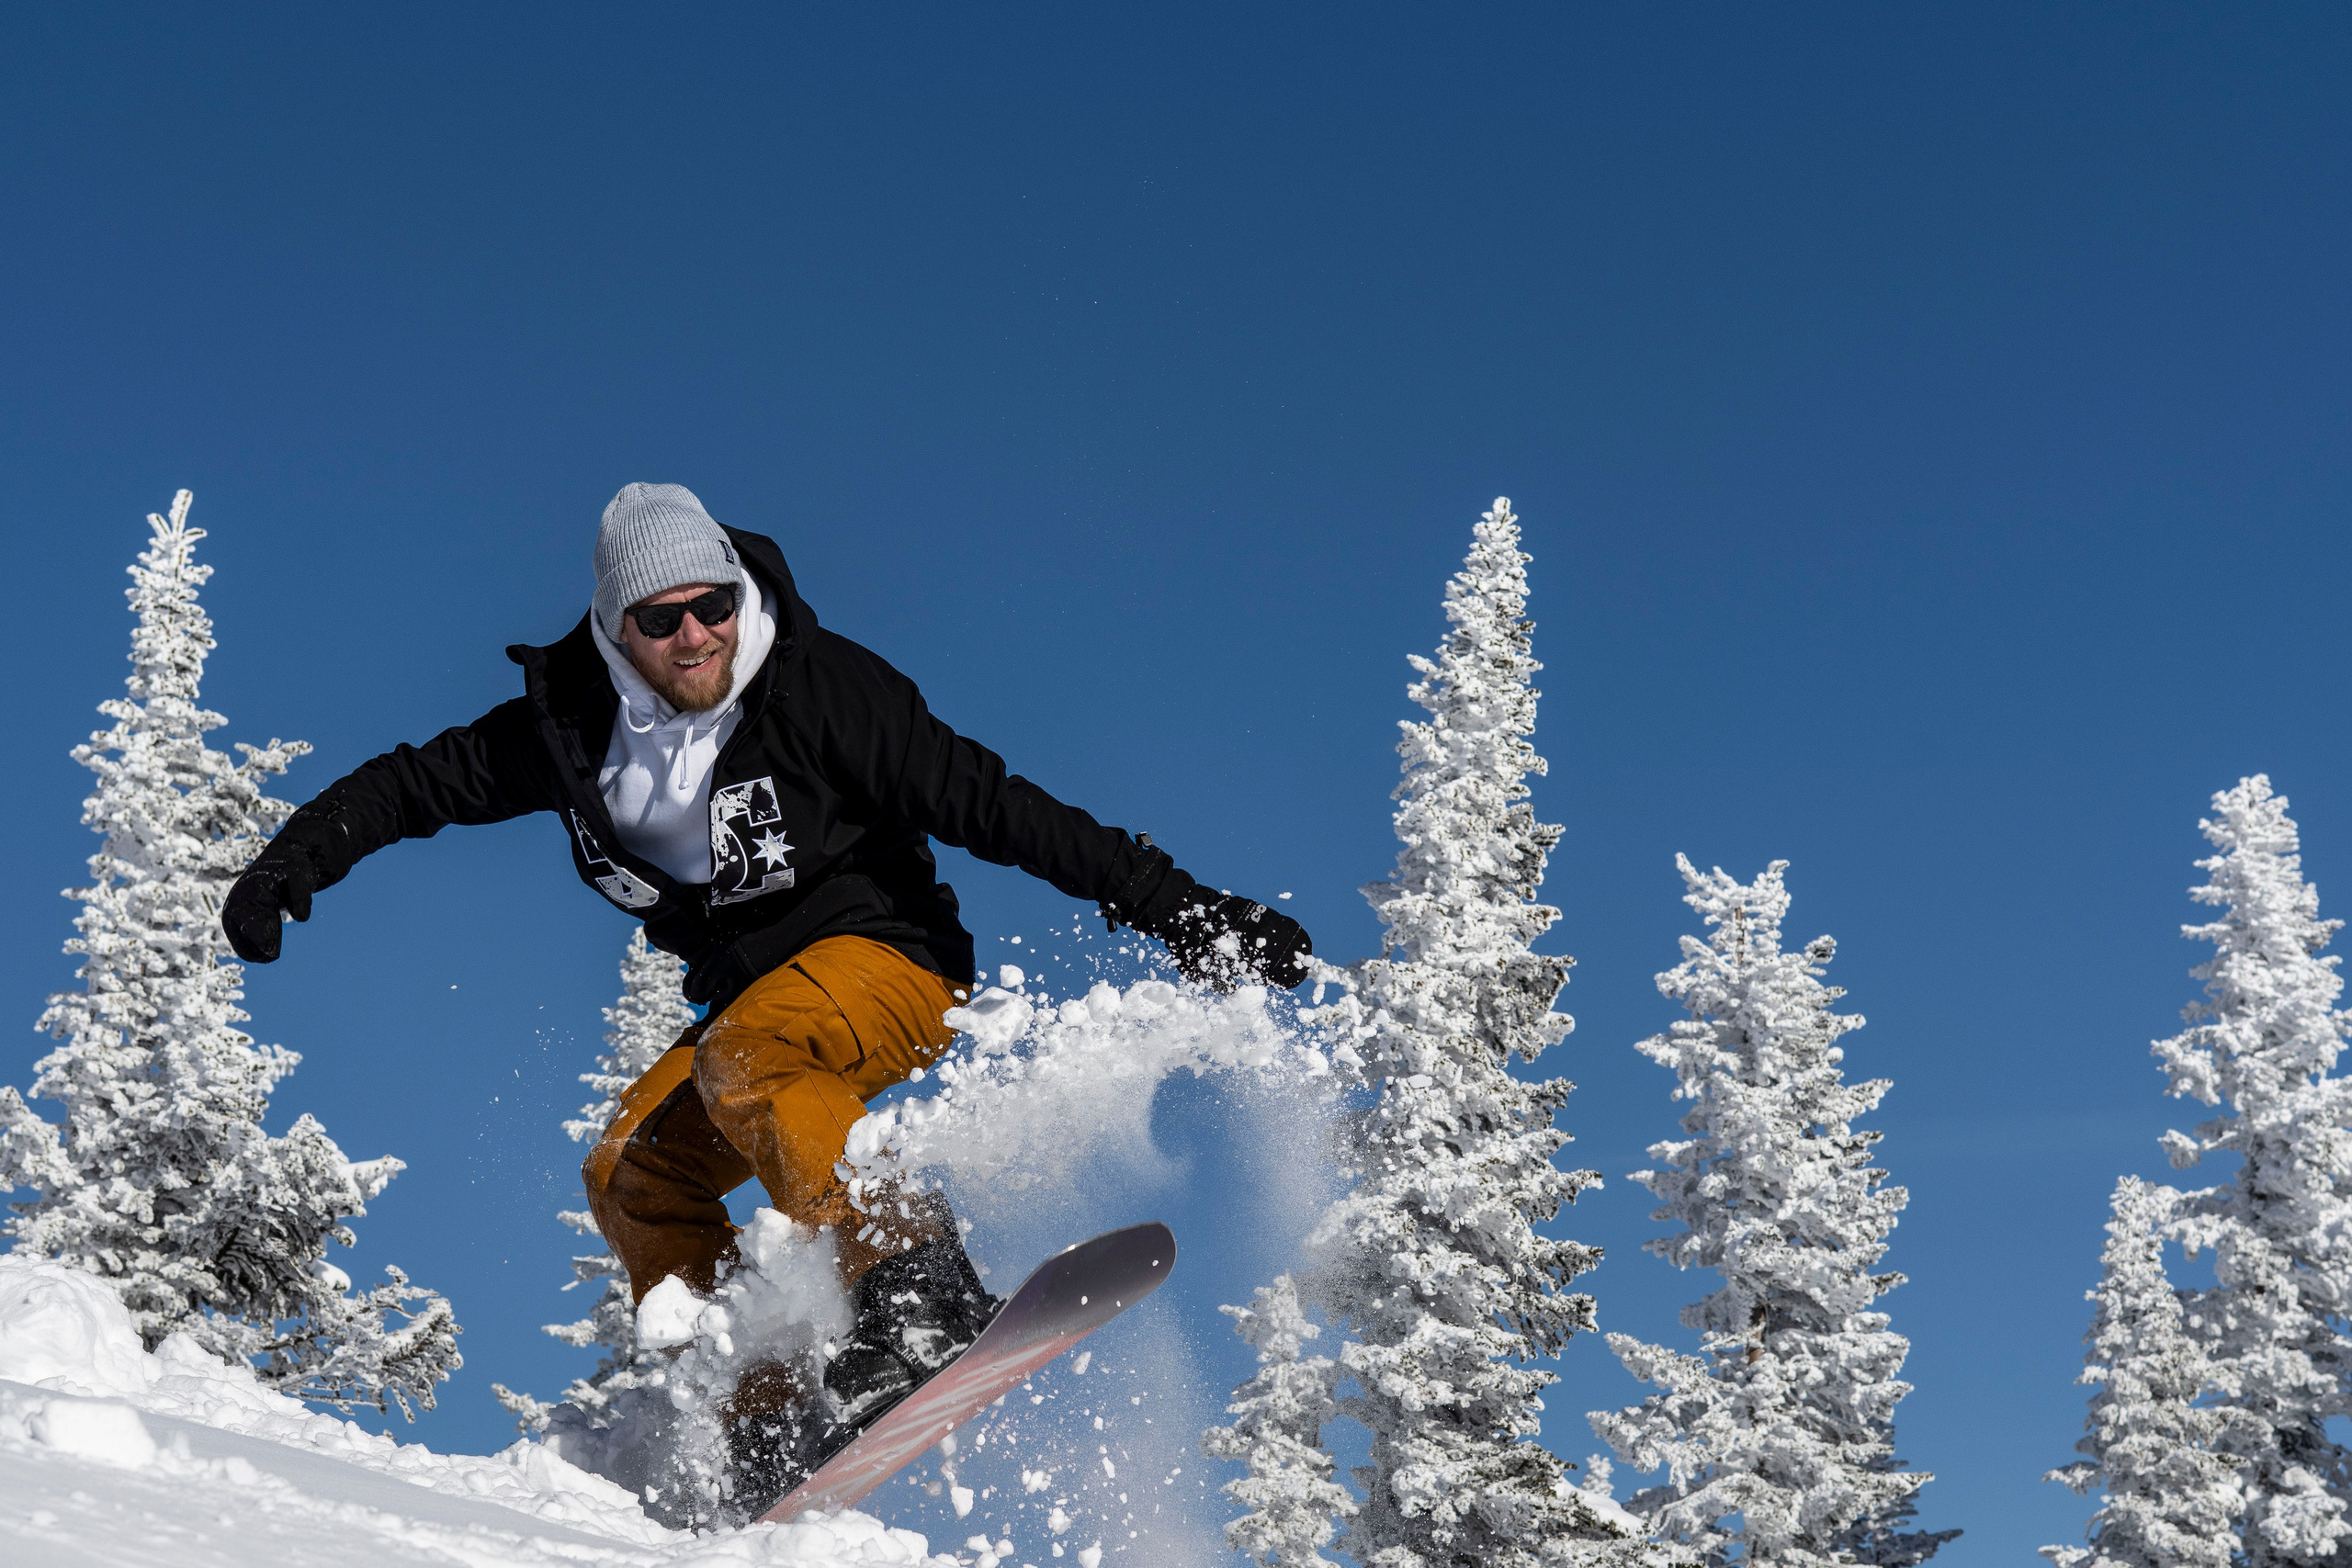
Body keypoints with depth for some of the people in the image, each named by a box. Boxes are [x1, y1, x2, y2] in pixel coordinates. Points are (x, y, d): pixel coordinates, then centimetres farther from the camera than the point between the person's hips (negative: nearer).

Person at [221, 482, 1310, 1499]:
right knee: (634, 1175, -11)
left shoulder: (821, 687, -18)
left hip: (884, 962, -6)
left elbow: (991, 808, -21)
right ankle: (760, 1419, -9)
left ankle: (920, 1290, -39)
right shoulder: (576, 724, -4)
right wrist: (291, 862, -2)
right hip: (753, 1001, 6)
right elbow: (424, 781, 10)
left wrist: (1177, 908, -26)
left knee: (742, 1059, -33)